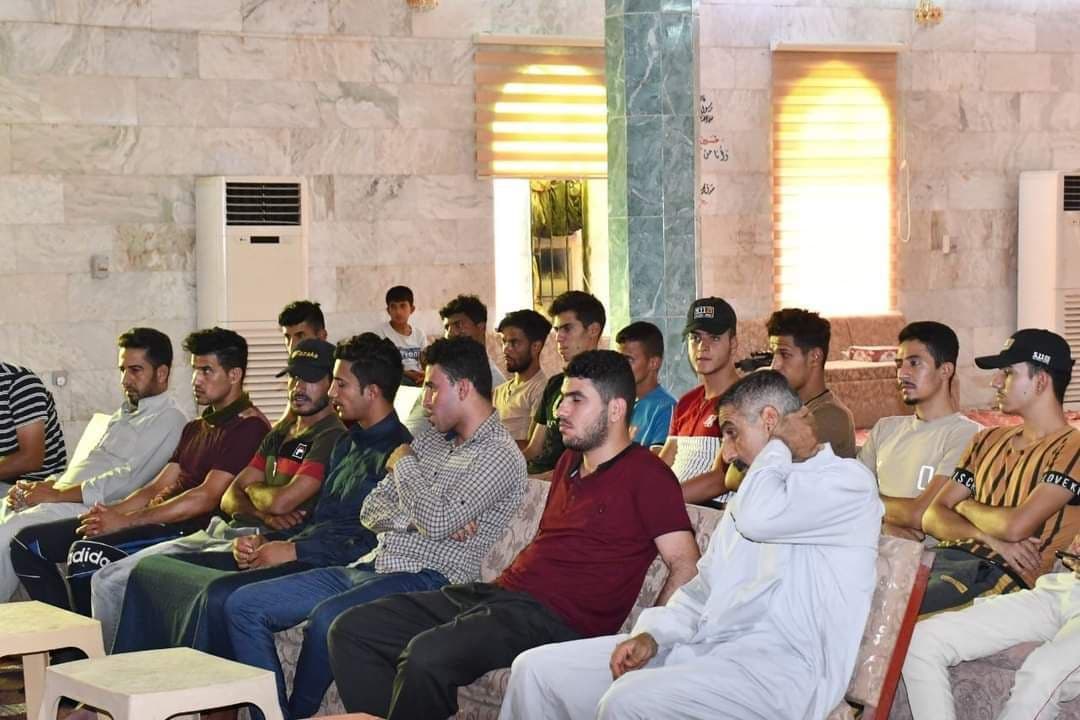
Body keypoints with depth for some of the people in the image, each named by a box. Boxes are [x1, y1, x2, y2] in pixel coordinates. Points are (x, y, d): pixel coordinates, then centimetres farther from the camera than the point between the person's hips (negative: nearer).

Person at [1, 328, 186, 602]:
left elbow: (129, 480, -15)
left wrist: (59, 494, -15)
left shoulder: (168, 420, -4)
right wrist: (44, 486, 5)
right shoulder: (125, 412, 26)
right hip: (63, 500, 9)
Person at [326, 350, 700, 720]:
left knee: (427, 655, -34)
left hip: (553, 620, -9)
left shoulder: (644, 475, -5)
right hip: (499, 592, 9)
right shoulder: (569, 462, 22)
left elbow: (686, 566, -12)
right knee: (351, 629, -1)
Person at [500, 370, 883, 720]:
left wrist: (777, 443, -2)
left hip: (774, 666, -9)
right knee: (536, 669, -1)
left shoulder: (849, 481, -1)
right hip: (698, 647, 9)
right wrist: (653, 635, 4)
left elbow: (758, 518, -19)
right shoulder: (754, 492, 26)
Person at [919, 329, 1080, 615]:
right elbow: (933, 517, 15)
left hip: (1000, 573, -7)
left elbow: (1016, 526, -13)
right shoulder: (987, 441, 23)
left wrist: (966, 506, 8)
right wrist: (990, 539, -5)